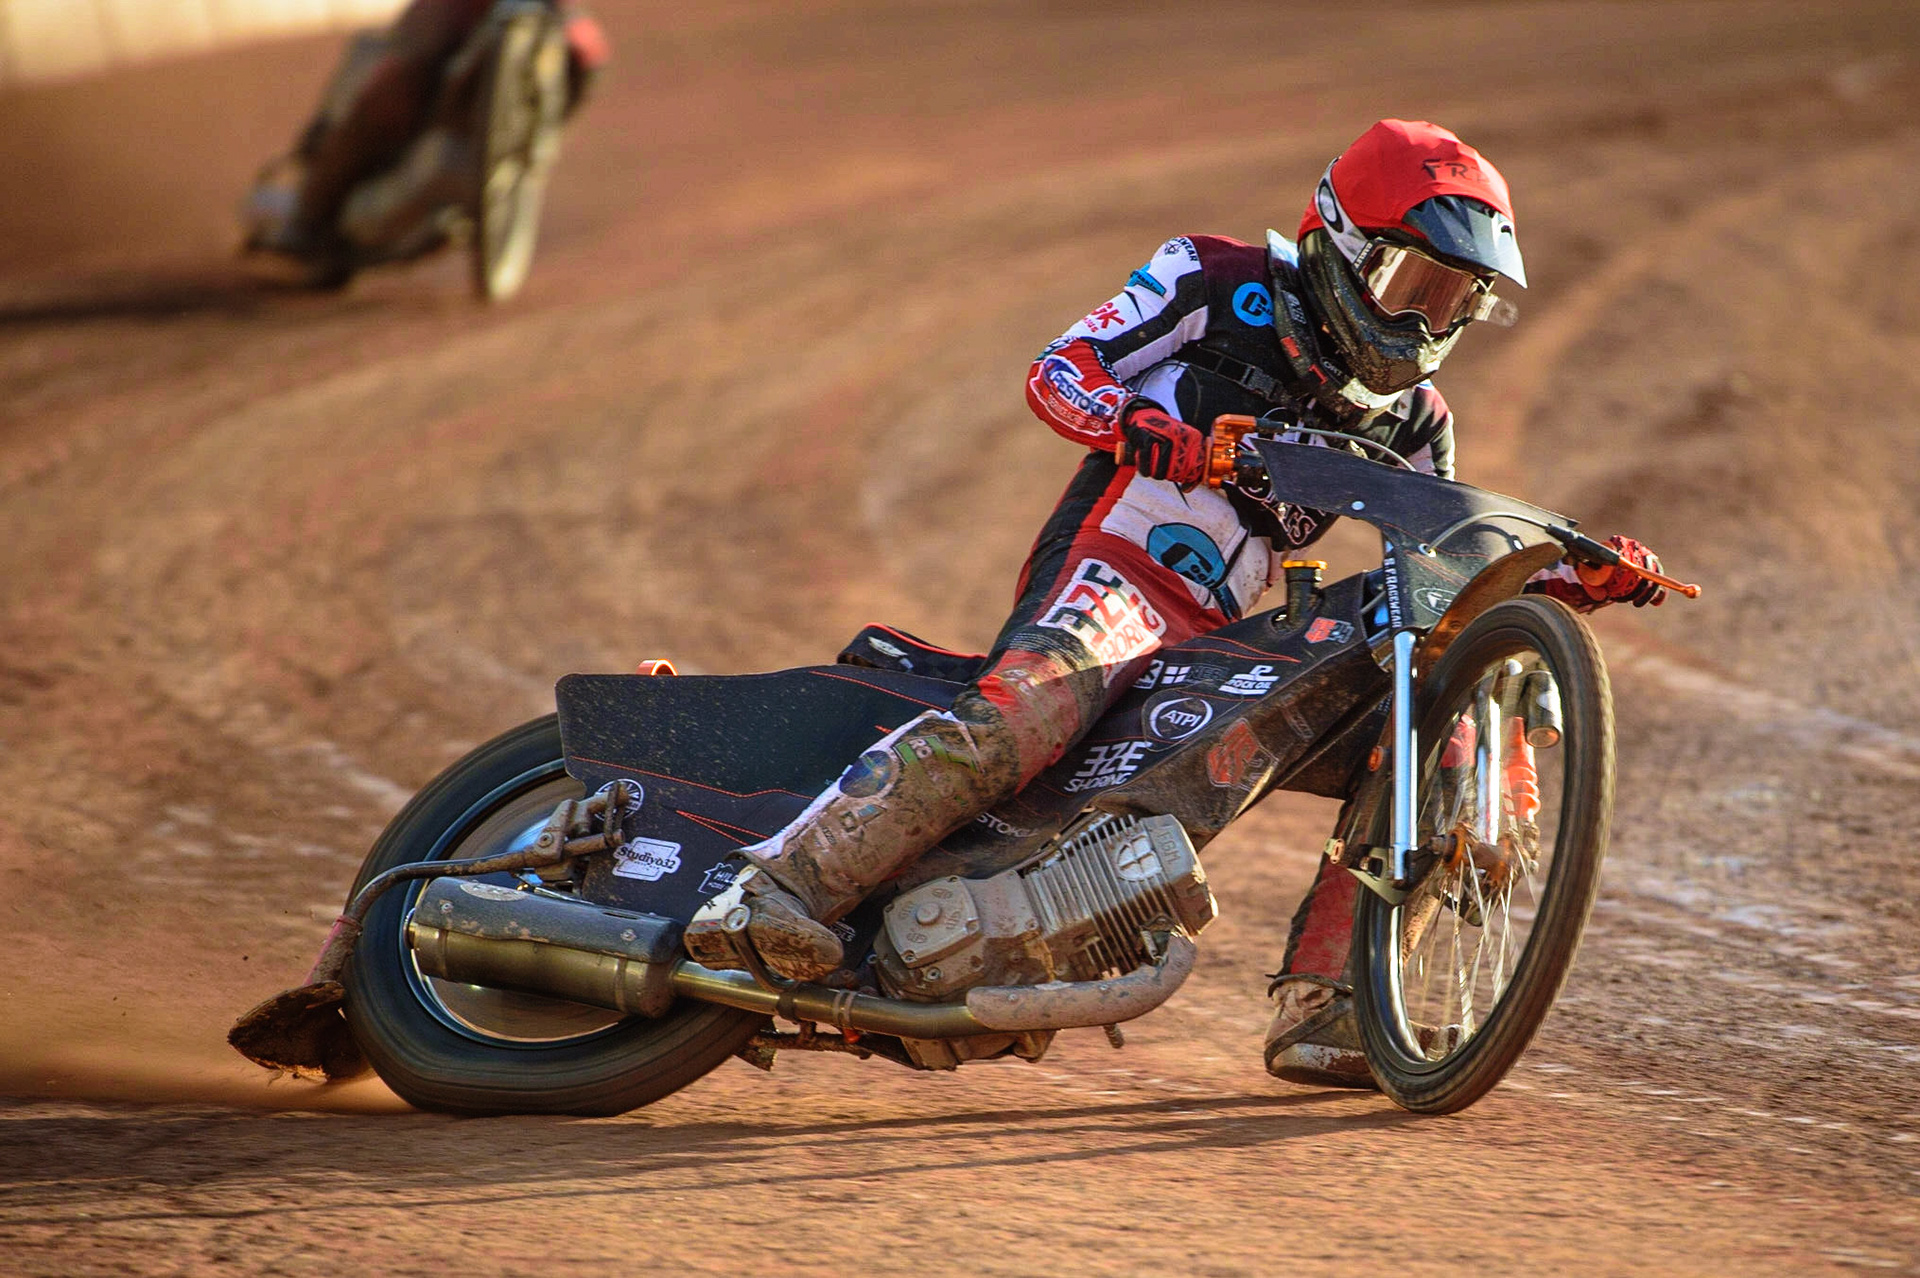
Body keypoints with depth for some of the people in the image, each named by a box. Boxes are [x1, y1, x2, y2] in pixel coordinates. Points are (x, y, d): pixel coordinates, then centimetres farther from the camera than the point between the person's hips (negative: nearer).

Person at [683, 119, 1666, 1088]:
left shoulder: (1409, 423, 20)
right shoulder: (1223, 286, 4)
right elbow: (1058, 369, -3)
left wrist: (1590, 575, 6)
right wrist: (1133, 422, -25)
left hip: (1223, 638, 7)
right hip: (1113, 570, -7)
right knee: (1027, 710, -37)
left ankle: (1319, 1013, -5)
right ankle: (777, 886, -44)